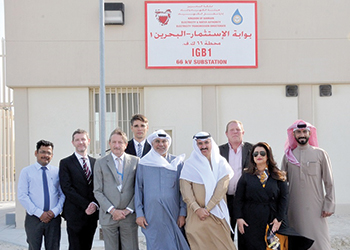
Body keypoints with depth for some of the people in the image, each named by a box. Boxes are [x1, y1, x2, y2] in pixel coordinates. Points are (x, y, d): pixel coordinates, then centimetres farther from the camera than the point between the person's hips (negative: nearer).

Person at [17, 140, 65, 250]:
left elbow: (63, 194, 6)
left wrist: (54, 211, -10)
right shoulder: (26, 172, 2)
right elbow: (22, 196, -6)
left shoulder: (57, 172, 8)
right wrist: (39, 213, -13)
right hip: (34, 218, -2)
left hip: (54, 218, 2)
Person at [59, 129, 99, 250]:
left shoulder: (95, 162, 13)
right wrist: (85, 205, -14)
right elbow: (67, 188, -9)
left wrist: (95, 204, -10)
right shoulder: (66, 163, 0)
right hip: (75, 214, -4)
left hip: (92, 213, 4)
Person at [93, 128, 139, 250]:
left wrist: (128, 210, -6)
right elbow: (97, 191, 2)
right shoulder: (100, 163, 6)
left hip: (129, 216, 0)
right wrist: (112, 210, -8)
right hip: (108, 216, 0)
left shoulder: (135, 161, 7)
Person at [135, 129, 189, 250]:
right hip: (151, 216, 0)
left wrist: (182, 213, 0)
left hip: (173, 215, 1)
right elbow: (138, 189, 6)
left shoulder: (177, 162, 7)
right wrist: (139, 214, 0)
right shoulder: (143, 163, 5)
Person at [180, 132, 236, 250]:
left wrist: (207, 208, -11)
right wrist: (197, 209, -14)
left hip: (217, 212, 1)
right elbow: (185, 189, -3)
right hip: (196, 213, -1)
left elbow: (222, 187, -3)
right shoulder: (190, 164, 5)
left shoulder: (221, 162, 7)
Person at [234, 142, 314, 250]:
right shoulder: (246, 177, 7)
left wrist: (279, 218, -6)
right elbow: (238, 199, 5)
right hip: (251, 222, 0)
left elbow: (284, 198, 3)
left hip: (272, 221, 0)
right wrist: (239, 218, -6)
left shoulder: (278, 176, 7)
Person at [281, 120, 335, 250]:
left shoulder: (320, 154, 3)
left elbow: (329, 183, 4)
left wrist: (329, 205, -2)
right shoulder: (288, 156, 8)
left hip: (316, 207, -2)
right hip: (294, 208, 2)